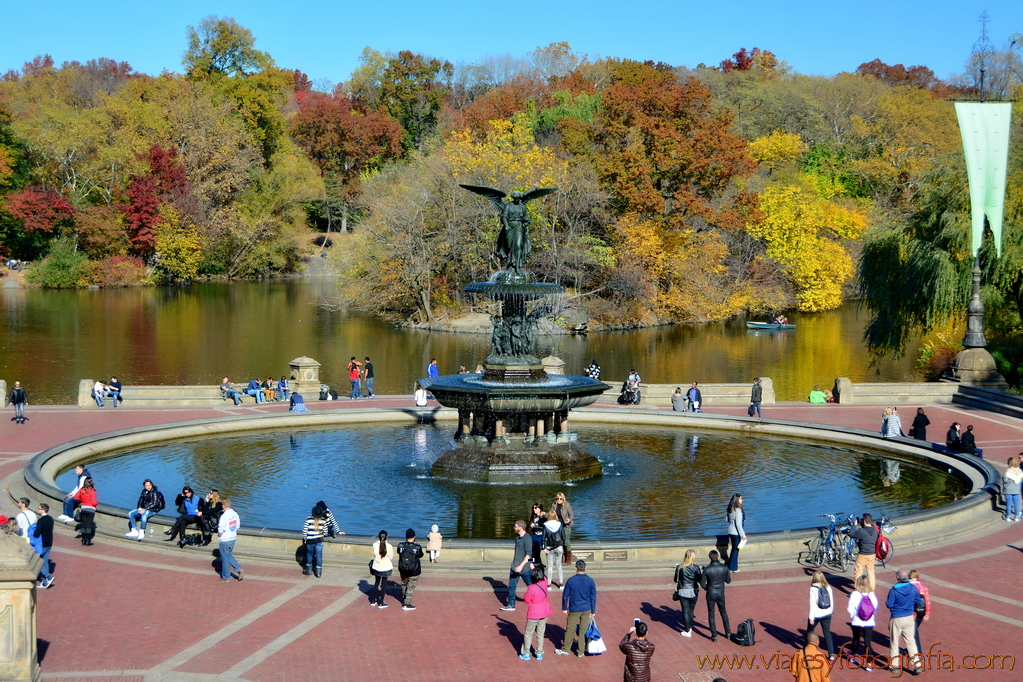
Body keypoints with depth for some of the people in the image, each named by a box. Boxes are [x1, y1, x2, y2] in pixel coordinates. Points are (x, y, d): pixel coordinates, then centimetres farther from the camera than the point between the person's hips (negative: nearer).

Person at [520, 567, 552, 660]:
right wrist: (533, 568, 23)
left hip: (534, 614, -5)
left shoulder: (531, 588, -26)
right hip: (544, 612, 5)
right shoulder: (544, 582, -9)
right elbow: (542, 576, 14)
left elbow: (527, 600, -13)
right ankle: (539, 654, 22)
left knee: (528, 633, 11)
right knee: (540, 633, 16)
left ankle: (526, 654, 19)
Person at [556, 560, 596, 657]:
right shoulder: (590, 581, -7)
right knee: (583, 631, 10)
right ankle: (581, 652, 16)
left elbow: (565, 595, -5)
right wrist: (593, 611, 9)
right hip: (586, 609, 2)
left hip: (574, 609, -2)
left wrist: (564, 608, 7)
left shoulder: (571, 580, -13)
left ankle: (565, 649, 22)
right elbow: (593, 597, 0)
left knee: (570, 630, 11)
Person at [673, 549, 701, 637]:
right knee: (691, 610, 19)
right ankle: (690, 627, 34)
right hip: (693, 592, 1)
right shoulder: (696, 567, -13)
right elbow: (700, 580, -6)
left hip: (683, 592, -1)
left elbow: (676, 580, -1)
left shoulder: (679, 567, -11)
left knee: (685, 611, 7)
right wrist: (703, 573, 10)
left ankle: (687, 631, 10)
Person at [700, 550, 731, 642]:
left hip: (710, 594, -2)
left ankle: (714, 635, 13)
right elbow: (728, 580, -1)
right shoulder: (724, 568, -14)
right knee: (723, 612, 23)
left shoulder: (707, 569, -19)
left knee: (711, 614, 11)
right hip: (721, 593, 2)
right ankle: (728, 633, 30)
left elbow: (702, 584, -11)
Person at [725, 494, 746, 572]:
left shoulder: (730, 509, 4)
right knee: (736, 550, 4)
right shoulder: (738, 510, -20)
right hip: (736, 532, -8)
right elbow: (738, 523, -21)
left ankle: (731, 566, 30)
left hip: (730, 531, 8)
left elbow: (727, 519, 13)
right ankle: (733, 568, 12)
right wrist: (743, 534, -16)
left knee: (734, 549, 21)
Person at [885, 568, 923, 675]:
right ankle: (917, 665, 11)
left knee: (894, 642, 11)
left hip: (896, 619, -4)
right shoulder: (913, 588, -7)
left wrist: (886, 602, 5)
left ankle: (894, 666, 19)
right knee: (910, 641, 14)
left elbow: (889, 604, -15)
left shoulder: (894, 590, -21)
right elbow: (918, 601, 4)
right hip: (909, 617, 4)